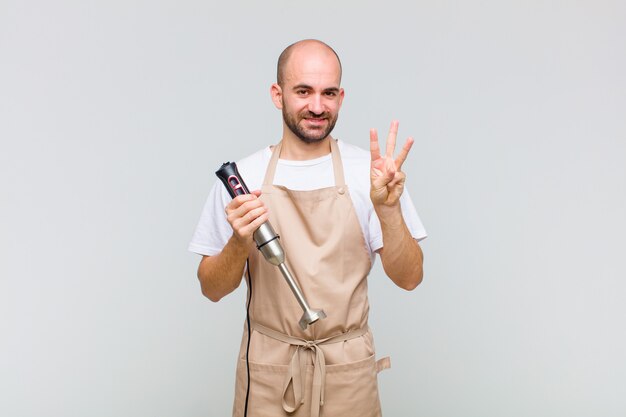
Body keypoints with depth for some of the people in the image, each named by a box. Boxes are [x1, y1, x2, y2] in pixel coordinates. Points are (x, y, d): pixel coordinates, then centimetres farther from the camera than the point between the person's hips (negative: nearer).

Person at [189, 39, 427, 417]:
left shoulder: (371, 172, -6)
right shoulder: (240, 177, -4)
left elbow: (409, 278, -7)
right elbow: (212, 289, 0)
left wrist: (388, 211, -23)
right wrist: (239, 244, -19)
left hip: (348, 371, 0)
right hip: (267, 371, 1)